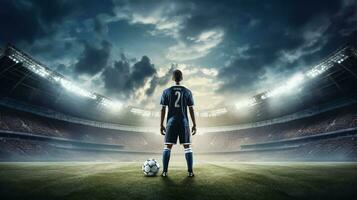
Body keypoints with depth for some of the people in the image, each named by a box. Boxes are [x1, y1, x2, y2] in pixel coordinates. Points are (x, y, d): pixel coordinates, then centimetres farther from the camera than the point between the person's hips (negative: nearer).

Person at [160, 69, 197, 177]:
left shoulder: (166, 91, 1)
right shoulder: (187, 91, 1)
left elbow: (163, 109, -1)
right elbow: (191, 109, 0)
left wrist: (161, 124, 5)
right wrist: (194, 124, 6)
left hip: (171, 122, 0)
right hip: (184, 123, 0)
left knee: (167, 146, 7)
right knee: (187, 146, 6)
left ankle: (165, 171, 9)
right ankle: (190, 171, 9)